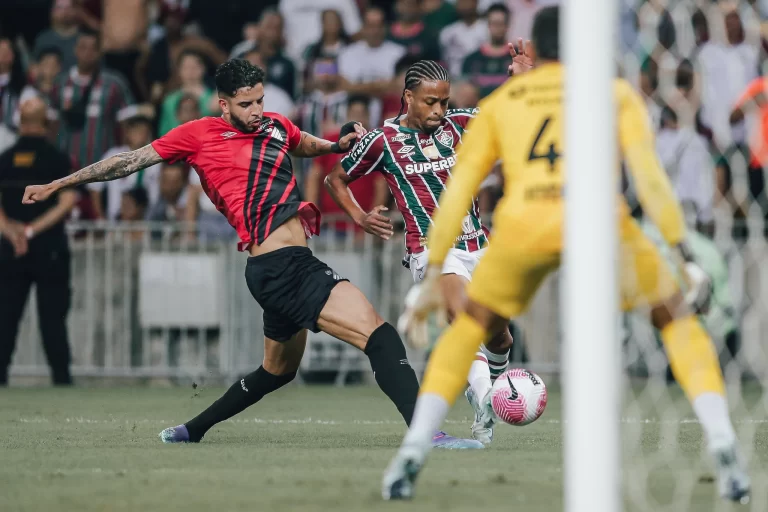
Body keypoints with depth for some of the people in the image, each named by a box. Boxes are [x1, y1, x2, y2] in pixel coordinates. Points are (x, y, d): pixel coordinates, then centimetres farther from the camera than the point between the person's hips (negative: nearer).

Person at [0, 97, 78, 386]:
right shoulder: (57, 159, -3)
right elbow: (67, 201, -11)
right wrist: (34, 229, -12)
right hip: (50, 248, -2)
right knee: (52, 315, 0)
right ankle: (61, 376, -1)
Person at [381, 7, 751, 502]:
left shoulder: (498, 103, 29)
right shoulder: (616, 92, 25)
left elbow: (457, 191, 22)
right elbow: (647, 171, 9)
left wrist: (433, 276, 24)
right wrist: (685, 256, 6)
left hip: (524, 222, 1)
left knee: (471, 329, 26)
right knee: (678, 320, 20)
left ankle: (413, 452, 10)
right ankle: (724, 449, 2)